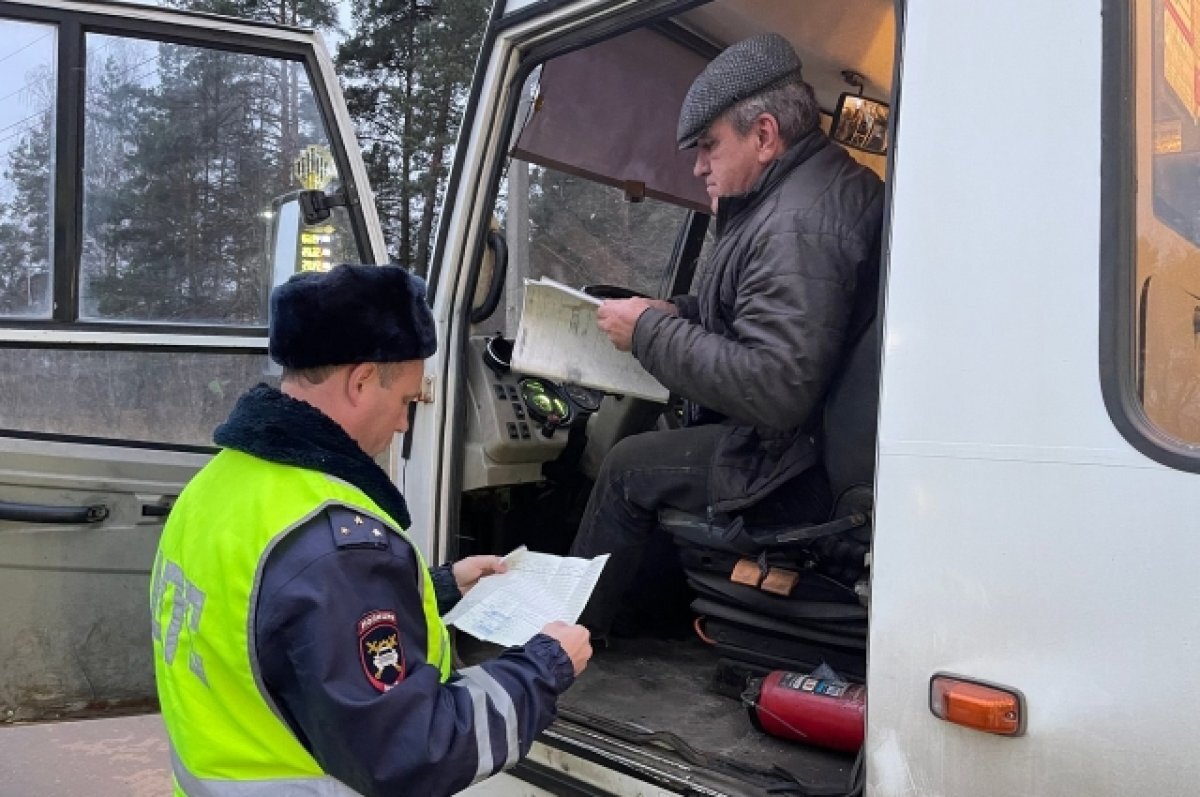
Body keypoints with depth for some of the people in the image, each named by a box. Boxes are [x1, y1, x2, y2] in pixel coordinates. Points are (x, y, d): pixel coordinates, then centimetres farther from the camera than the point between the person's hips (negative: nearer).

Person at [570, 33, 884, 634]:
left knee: (629, 466, -4)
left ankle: (571, 627, 18)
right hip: (819, 424, 11)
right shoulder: (833, 181, 8)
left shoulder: (796, 228, -26)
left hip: (794, 462, -11)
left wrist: (650, 331, -21)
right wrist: (678, 314, 5)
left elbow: (775, 391, -32)